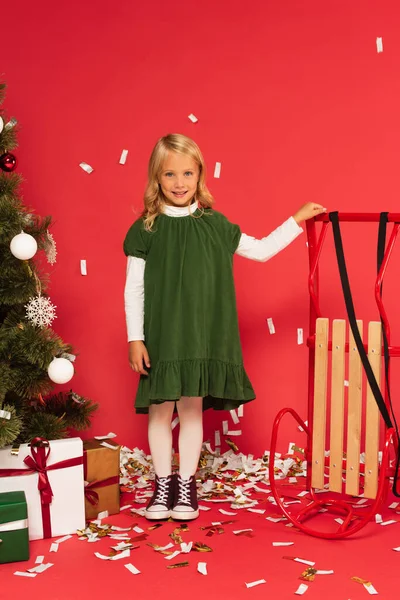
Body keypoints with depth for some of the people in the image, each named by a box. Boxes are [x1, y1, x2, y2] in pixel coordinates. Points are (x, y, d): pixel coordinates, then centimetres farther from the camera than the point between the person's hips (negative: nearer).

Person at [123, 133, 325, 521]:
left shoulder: (214, 225, 3)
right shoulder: (145, 230, -3)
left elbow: (261, 250, 12)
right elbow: (134, 288, -3)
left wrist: (297, 220, 10)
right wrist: (135, 338, -6)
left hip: (202, 336, 1)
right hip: (160, 337, -1)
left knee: (192, 408, 8)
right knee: (160, 410, 6)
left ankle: (186, 486, 22)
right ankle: (163, 485, 23)